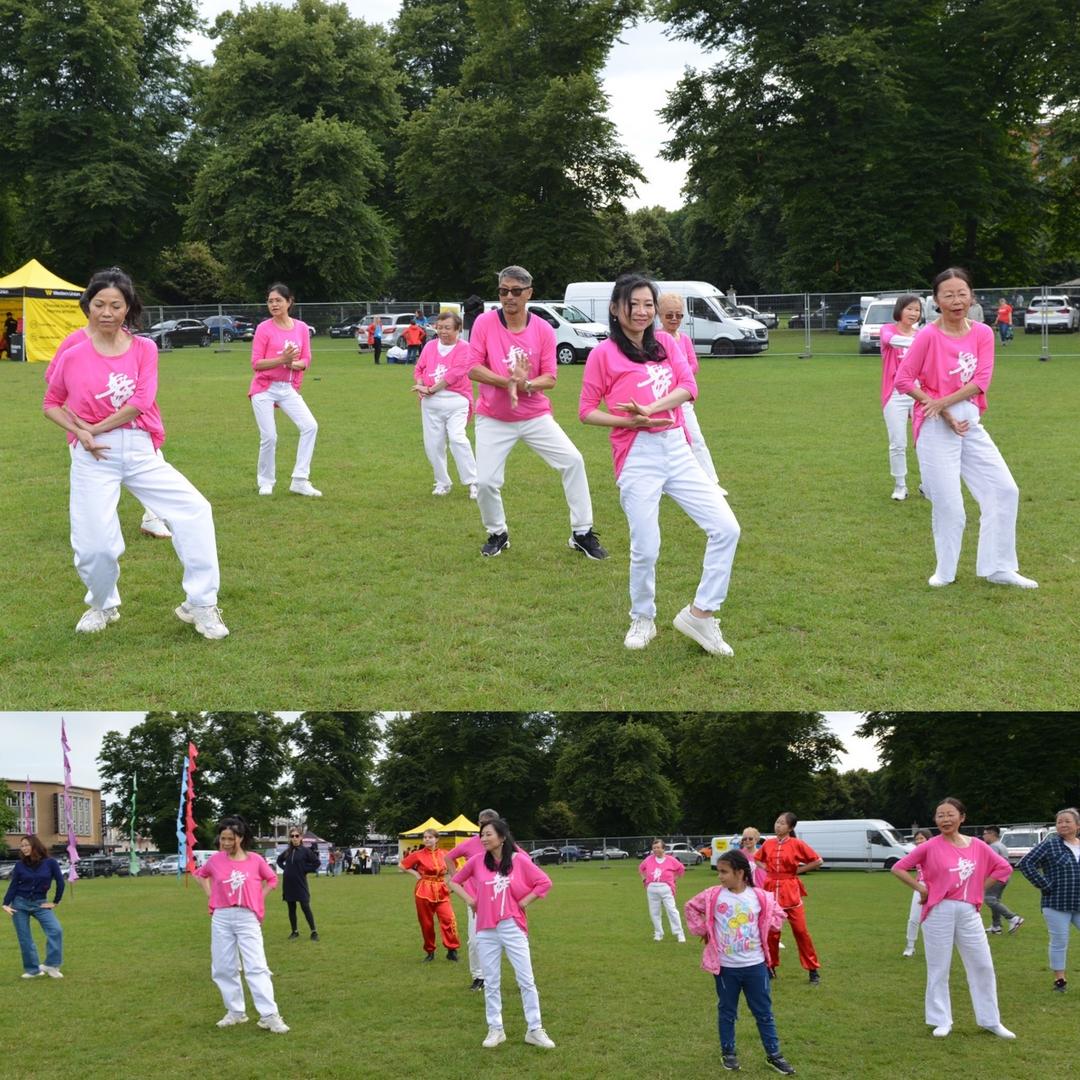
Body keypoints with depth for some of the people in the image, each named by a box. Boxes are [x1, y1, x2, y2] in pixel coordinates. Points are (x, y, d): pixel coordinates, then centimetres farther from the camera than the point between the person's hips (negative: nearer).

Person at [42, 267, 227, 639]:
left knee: (194, 510, -13)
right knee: (95, 544, -7)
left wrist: (95, 428, -12)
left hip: (141, 451, 1)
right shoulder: (73, 354, -1)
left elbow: (140, 404, -9)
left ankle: (200, 605, -3)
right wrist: (80, 433, -9)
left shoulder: (144, 349, 2)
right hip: (94, 456, -1)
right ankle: (102, 605, 26)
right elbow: (51, 404, 8)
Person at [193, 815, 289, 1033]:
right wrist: (210, 896, 10)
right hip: (221, 919, 3)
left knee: (256, 967, -10)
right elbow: (200, 874, 21)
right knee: (223, 968, 7)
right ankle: (236, 1012, 20)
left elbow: (272, 880, 13)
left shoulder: (255, 860, -3)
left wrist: (258, 900, 4)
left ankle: (269, 1016, -12)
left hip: (247, 917, -3)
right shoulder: (215, 859, 1)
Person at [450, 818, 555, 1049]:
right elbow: (455, 881, 15)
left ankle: (534, 1030, 6)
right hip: (486, 930, 2)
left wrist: (524, 901, -5)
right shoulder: (477, 861, 1)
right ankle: (495, 1030, 18)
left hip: (513, 927, -2)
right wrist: (470, 900, 4)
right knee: (491, 983, 8)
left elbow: (544, 883, -1)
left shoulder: (518, 860, -5)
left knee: (526, 980, 0)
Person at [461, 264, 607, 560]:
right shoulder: (484, 323, -8)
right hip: (493, 419, -1)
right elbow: (473, 369, -13)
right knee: (485, 482, -7)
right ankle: (497, 534, 23)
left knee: (572, 460, -11)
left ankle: (582, 534, 1)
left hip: (535, 416, 1)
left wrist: (525, 384, -27)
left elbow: (550, 378, -7)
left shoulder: (543, 330, -6)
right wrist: (508, 382, -27)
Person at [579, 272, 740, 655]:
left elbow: (689, 387, -1)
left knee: (726, 528, -5)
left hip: (678, 451, 5)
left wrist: (650, 408, -17)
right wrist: (630, 422, -14)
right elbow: (587, 411, 1)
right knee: (646, 548, -4)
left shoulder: (665, 343, 12)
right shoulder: (604, 353, 0)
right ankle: (642, 619, 22)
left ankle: (700, 613, 5)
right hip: (638, 457, -4)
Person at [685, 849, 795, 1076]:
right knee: (727, 1012, 11)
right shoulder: (713, 896, -7)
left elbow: (777, 913, 11)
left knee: (764, 1012, 8)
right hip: (725, 967, 0)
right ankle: (728, 1052, 25)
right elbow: (691, 907, 7)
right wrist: (702, 930, 2)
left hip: (755, 965, 0)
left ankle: (773, 1054, 17)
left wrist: (764, 930, 1)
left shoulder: (759, 897, -6)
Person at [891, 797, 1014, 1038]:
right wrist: (922, 889, -7)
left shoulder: (977, 846, 2)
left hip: (969, 912, 3)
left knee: (983, 966, 6)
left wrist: (980, 889, 5)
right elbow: (898, 868, -3)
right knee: (939, 969, 4)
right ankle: (941, 1021, 14)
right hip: (939, 912, -3)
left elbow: (1004, 867, 13)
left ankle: (990, 1021, 18)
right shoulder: (930, 847, -6)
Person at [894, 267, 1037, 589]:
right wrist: (944, 413, -14)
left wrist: (944, 402, -19)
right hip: (936, 427, -5)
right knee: (948, 504, -3)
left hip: (971, 422, 5)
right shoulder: (928, 335, -10)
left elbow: (981, 381, -6)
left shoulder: (982, 333, 2)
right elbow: (903, 379, -11)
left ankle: (998, 568, 13)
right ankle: (945, 571, 16)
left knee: (1005, 491, 3)